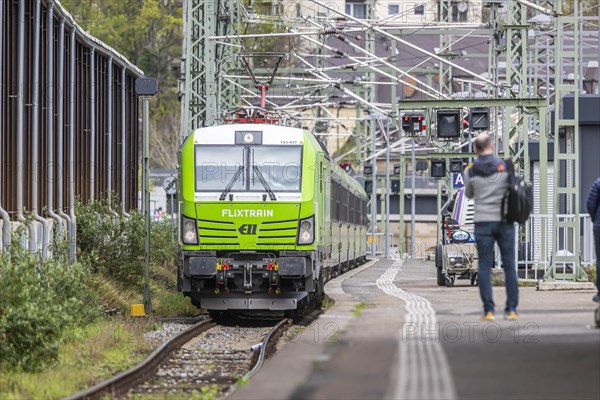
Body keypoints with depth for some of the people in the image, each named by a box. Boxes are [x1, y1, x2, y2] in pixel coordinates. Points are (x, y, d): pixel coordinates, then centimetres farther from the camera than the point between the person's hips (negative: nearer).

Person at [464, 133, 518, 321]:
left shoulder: (471, 171, -2)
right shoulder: (505, 166, -4)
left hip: (483, 222, 0)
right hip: (504, 221, 0)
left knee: (485, 268, 2)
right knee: (509, 266, 6)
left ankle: (488, 310, -4)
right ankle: (511, 308, 3)